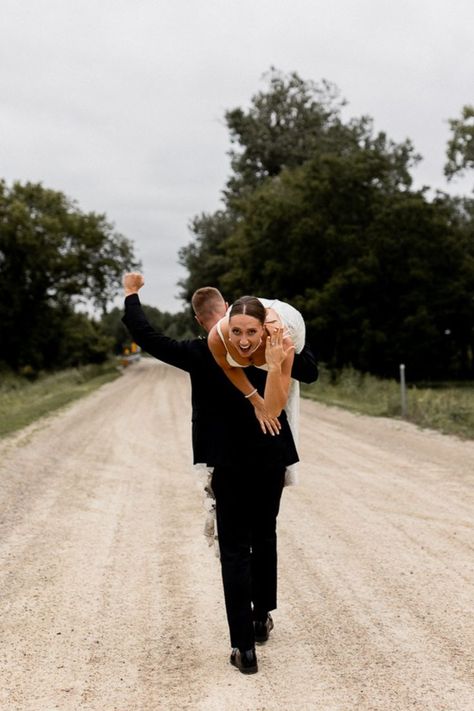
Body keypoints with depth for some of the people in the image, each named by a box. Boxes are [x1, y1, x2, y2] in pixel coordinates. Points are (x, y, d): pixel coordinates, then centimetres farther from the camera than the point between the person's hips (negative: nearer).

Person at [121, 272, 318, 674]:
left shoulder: (198, 353, -8)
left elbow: (147, 337, -4)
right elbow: (310, 372, 6)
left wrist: (131, 294, 8)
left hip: (230, 465, -3)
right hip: (272, 460, 3)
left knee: (235, 551, 1)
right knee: (265, 540, 21)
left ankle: (245, 648, -3)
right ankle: (262, 619, 34)